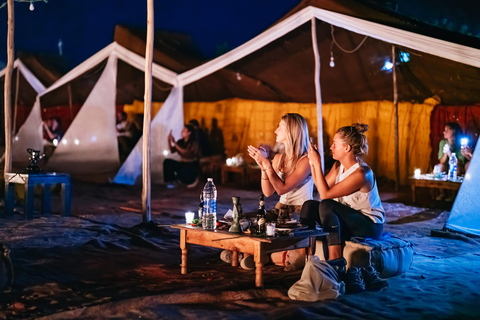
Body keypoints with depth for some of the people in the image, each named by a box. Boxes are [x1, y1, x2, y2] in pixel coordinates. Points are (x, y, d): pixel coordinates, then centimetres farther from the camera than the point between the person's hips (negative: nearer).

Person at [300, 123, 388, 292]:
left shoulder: (361, 174, -24)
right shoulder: (338, 166, 3)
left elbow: (325, 194, -24)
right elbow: (322, 188, 1)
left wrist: (318, 164, -21)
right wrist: (313, 164, -2)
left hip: (370, 225, -8)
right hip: (348, 220, 8)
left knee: (327, 206, -30)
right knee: (309, 206, -10)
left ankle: (336, 264, -29)